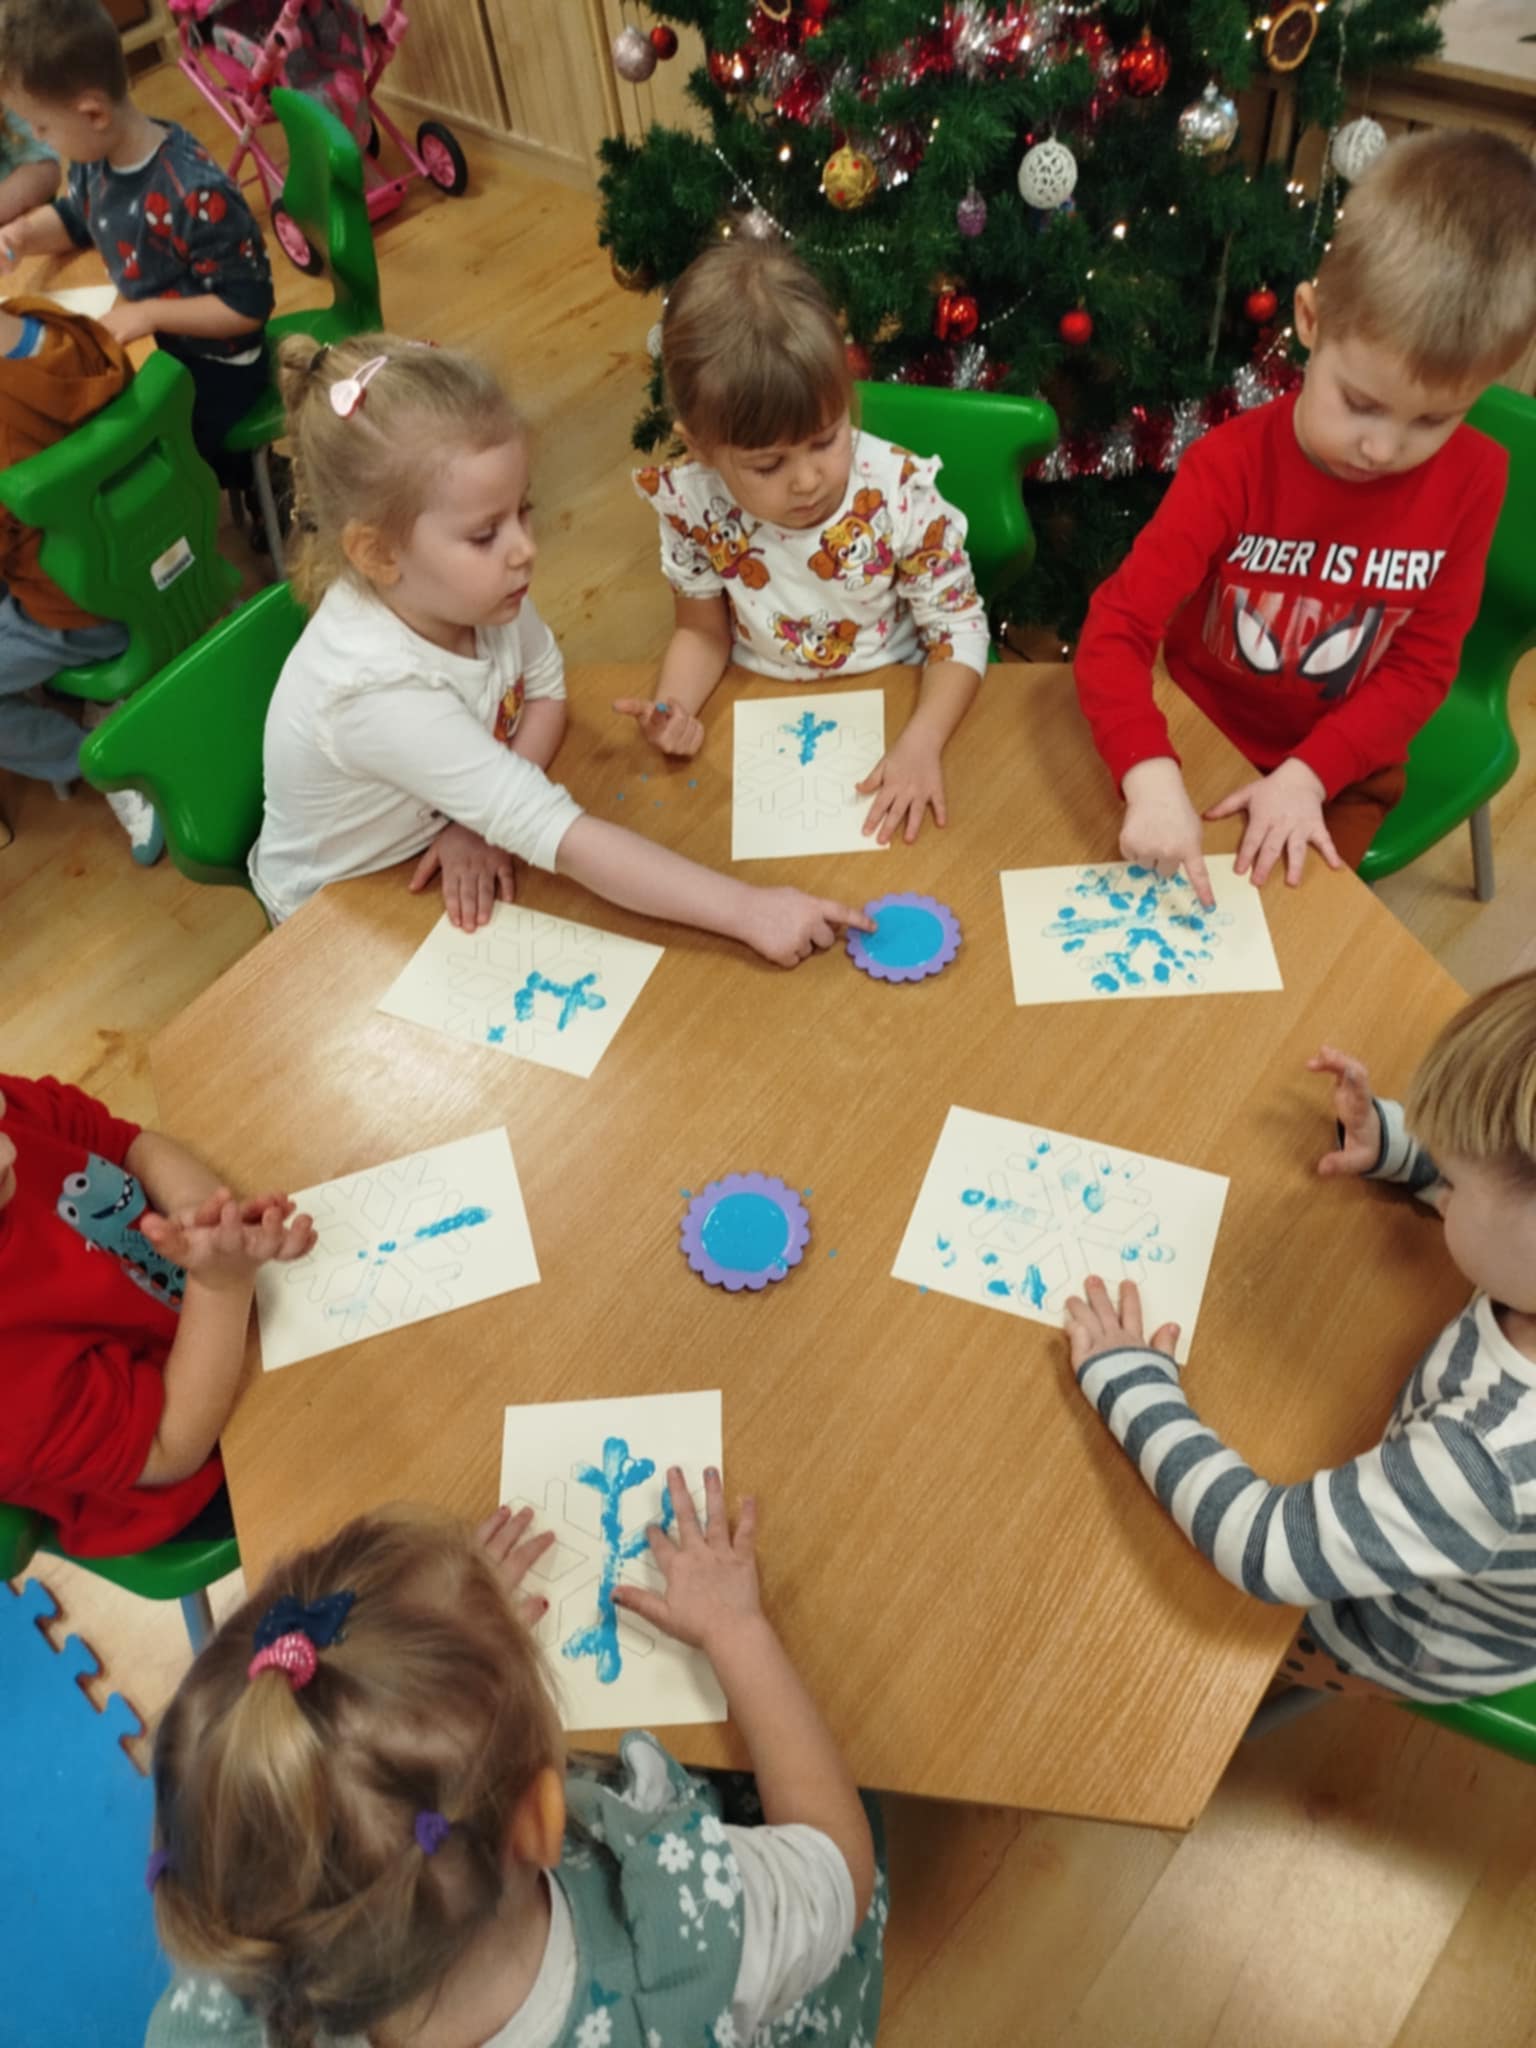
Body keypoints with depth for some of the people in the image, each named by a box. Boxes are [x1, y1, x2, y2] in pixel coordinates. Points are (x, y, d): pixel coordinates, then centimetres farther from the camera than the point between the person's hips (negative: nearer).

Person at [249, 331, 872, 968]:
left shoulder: (468, 586, -20)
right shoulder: (379, 690, -38)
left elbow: (545, 687, -1)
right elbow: (557, 834, -41)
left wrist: (487, 817, -19)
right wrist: (747, 910, -42)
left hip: (439, 869, 5)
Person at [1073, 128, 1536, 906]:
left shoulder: (1473, 478, -13)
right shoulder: (1234, 464, -20)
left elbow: (1422, 665, -8)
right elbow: (1116, 625, -29)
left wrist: (1307, 774, -23)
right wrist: (1151, 776, -46)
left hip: (1339, 771, 1)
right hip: (1201, 742, 0)